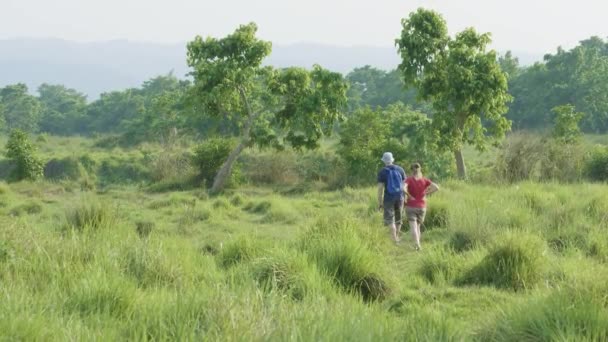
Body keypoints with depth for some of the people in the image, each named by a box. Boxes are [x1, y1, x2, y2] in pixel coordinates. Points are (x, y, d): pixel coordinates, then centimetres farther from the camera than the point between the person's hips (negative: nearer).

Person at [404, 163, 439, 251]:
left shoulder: (409, 179, -8)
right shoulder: (425, 180, -1)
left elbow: (403, 188, -28)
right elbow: (436, 187, -12)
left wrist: (409, 196, -12)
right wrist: (426, 194, -2)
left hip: (411, 206, -3)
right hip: (422, 207, 3)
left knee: (413, 227, -6)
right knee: (417, 226, 20)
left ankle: (417, 244, -23)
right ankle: (417, 244, 18)